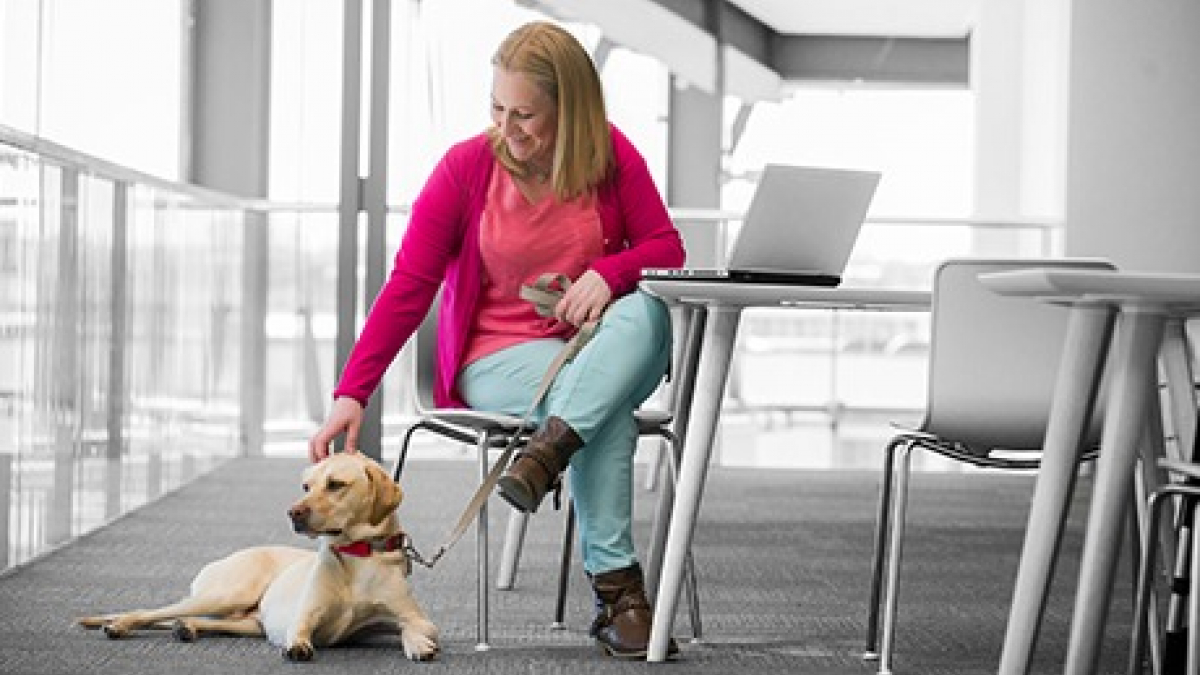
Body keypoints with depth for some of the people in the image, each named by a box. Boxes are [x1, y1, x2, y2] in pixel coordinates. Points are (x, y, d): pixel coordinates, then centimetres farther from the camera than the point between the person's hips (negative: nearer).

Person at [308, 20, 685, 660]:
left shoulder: (611, 154, -1)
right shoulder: (466, 167, -7)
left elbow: (666, 247, 2)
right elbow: (408, 286, -9)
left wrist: (608, 272, -21)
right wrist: (351, 395, -18)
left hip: (599, 349, 3)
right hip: (498, 359, -2)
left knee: (646, 310, -33)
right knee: (609, 410, -35)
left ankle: (546, 451, -42)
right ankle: (615, 589, -33)